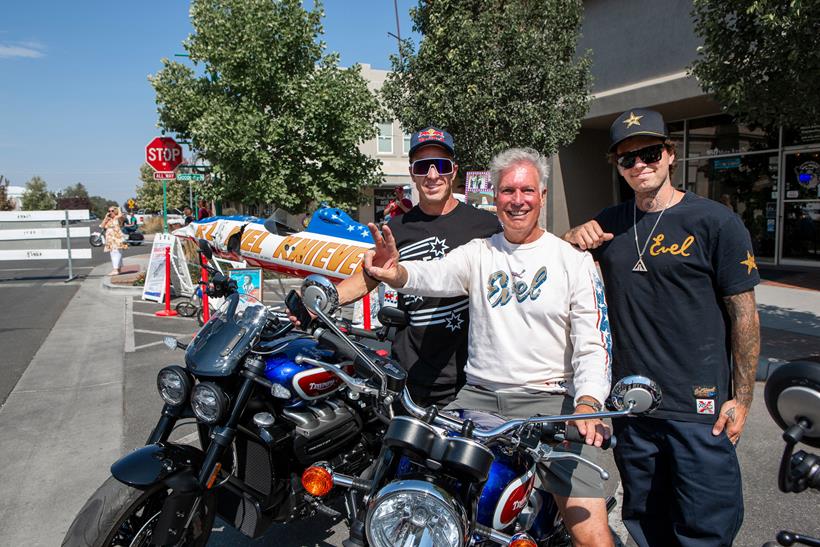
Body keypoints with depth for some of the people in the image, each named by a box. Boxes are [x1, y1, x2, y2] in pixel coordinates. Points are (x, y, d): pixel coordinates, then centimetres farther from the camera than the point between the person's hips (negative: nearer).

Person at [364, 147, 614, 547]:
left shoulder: (573, 261, 2)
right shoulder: (478, 253, 8)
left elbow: (593, 344, -3)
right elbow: (433, 275, -12)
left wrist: (588, 404, -21)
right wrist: (395, 272, -35)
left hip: (548, 399, -2)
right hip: (478, 395, 2)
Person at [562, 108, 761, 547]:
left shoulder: (715, 221, -4)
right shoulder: (609, 224, 9)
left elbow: (744, 314, -4)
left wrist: (742, 398, -6)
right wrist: (572, 238, -4)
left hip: (699, 409, -4)